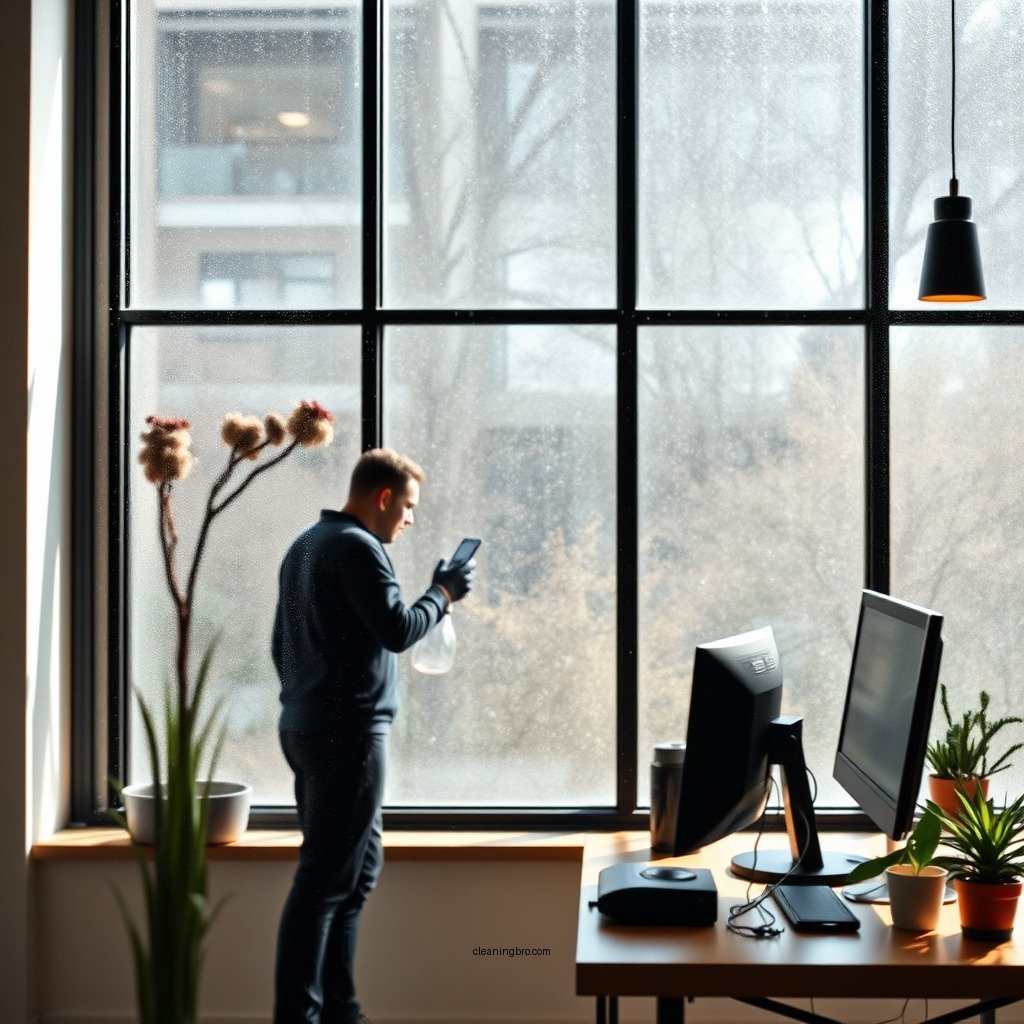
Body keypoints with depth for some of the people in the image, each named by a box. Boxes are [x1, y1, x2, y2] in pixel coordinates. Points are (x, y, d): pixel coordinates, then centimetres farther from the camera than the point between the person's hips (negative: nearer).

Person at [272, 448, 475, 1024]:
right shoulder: (358, 548, -13)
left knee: (360, 868, 15)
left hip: (307, 727, 10)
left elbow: (282, 643, 21)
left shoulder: (307, 545, 17)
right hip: (349, 733, -10)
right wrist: (444, 593, -6)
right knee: (325, 880, -7)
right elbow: (398, 630, -20)